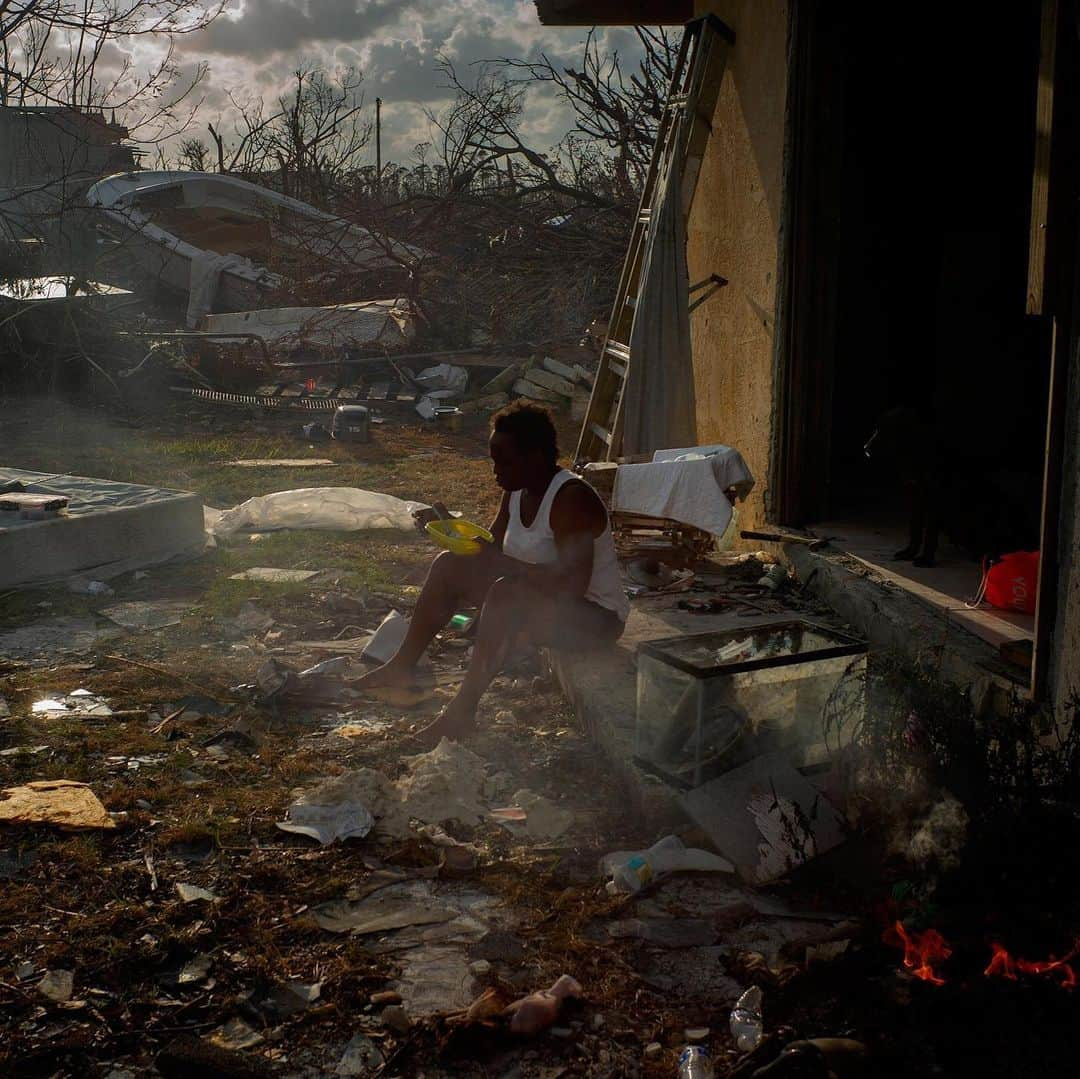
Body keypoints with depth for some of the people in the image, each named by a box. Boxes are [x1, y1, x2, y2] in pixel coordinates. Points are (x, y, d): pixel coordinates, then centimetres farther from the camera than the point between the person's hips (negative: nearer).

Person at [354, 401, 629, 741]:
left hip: (596, 616, -9)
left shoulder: (571, 499, -26)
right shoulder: (517, 492, 2)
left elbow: (572, 584, -34)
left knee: (507, 594, -36)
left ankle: (462, 710, -30)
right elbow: (493, 547, 13)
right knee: (450, 564, 0)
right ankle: (403, 666, 8)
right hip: (540, 596, 9)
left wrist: (504, 566, -30)